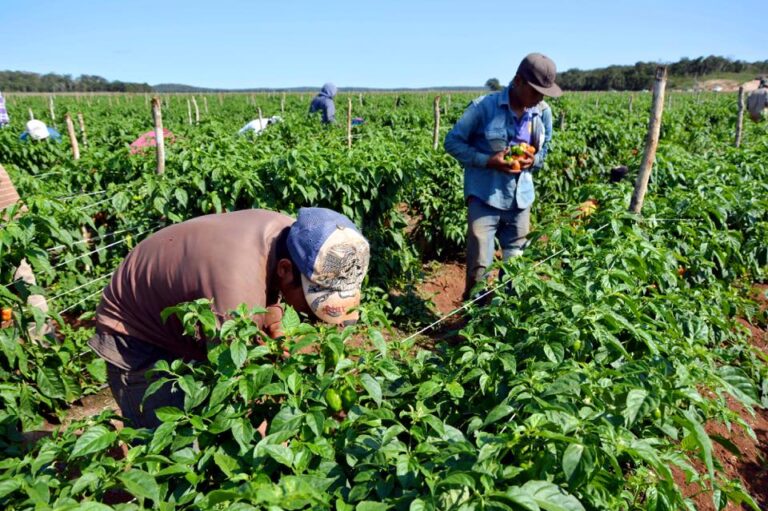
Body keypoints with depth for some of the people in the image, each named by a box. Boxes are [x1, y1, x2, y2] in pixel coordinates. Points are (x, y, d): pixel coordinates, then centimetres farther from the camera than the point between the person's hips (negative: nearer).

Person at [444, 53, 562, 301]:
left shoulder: (538, 115, 6)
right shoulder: (483, 107, -10)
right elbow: (452, 142, -6)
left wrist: (533, 160, -6)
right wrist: (488, 161, -19)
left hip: (520, 201, 5)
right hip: (485, 198, -5)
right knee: (479, 266, -6)